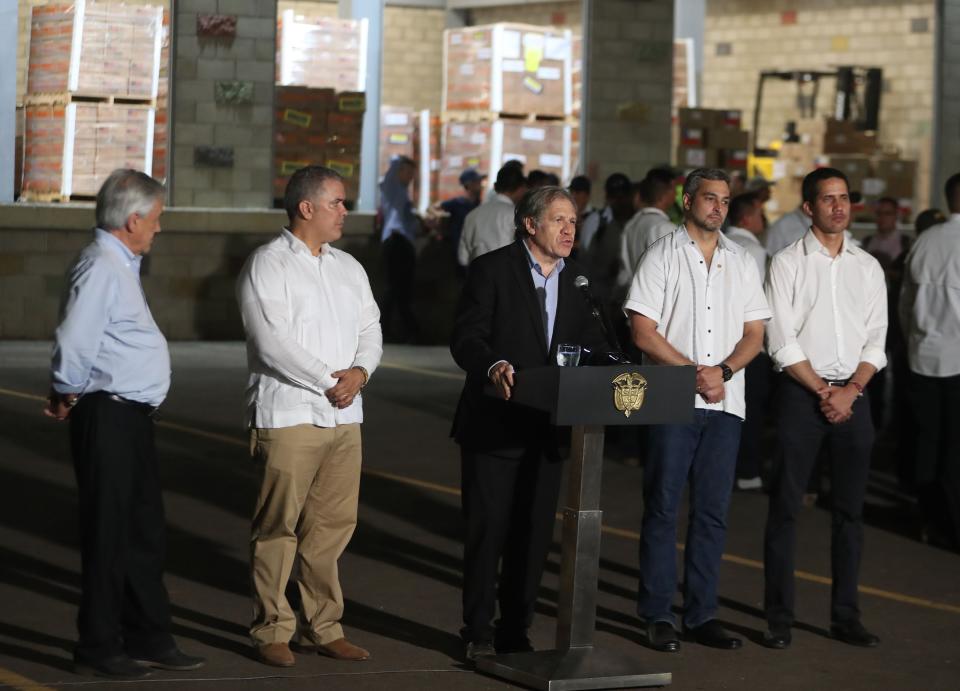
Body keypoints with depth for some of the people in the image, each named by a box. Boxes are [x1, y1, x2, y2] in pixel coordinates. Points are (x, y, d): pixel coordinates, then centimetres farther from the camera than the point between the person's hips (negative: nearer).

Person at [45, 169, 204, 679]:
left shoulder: (122, 266, 16)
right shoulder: (101, 269, -17)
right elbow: (74, 343, -24)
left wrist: (68, 396, 15)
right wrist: (69, 396, -9)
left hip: (132, 417, 10)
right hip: (108, 417, -10)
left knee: (145, 532, 16)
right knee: (108, 536, -2)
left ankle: (148, 639, 25)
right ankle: (98, 650, 6)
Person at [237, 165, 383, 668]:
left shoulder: (349, 268, 17)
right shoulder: (267, 266, -5)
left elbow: (370, 329, 14)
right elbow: (272, 342, -15)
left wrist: (361, 371, -7)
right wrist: (328, 380, -13)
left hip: (344, 417, 6)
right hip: (288, 415, -6)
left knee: (333, 524, 7)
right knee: (278, 526, -2)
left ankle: (323, 627, 16)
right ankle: (272, 631, 5)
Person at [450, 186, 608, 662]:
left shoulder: (578, 277, 10)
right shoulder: (492, 269, -6)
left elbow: (590, 340, 11)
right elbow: (466, 337, -13)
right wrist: (493, 365, -32)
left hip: (547, 425, 5)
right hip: (494, 422, -5)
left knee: (534, 532, 9)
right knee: (487, 529, 1)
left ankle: (516, 630, 19)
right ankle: (479, 631, 10)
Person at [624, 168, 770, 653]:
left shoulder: (741, 263, 13)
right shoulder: (662, 256, 0)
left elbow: (754, 334, 11)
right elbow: (643, 332, -6)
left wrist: (723, 370, -7)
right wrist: (694, 373, -13)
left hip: (725, 401, 4)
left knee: (712, 511, 5)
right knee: (662, 507, -2)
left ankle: (701, 614, 10)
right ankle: (657, 616, 3)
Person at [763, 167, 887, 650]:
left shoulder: (868, 267, 10)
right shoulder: (787, 264, -1)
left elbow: (875, 339, 6)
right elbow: (782, 342, -6)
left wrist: (850, 390, -8)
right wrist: (823, 390, -10)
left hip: (854, 394, 4)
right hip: (801, 392, -3)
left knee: (850, 509, 7)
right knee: (785, 505, -2)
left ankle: (845, 615, 14)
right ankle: (779, 617, 3)